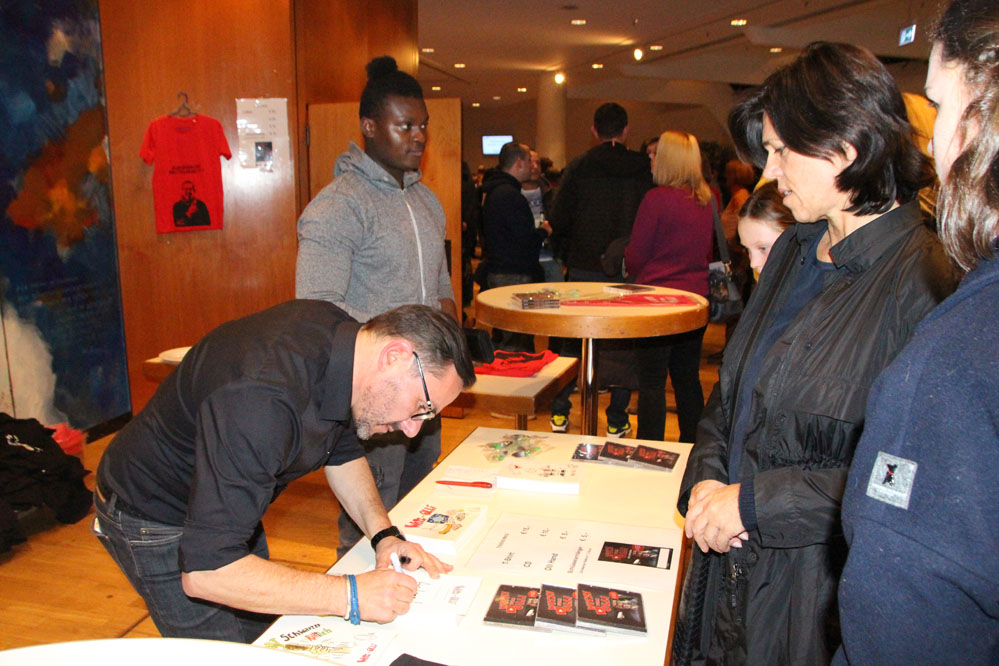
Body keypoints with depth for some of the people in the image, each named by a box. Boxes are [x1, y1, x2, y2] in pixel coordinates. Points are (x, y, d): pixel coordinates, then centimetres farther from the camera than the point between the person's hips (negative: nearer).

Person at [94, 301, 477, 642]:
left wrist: (383, 534, -10)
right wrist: (350, 596, -37)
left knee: (261, 638, 18)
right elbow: (204, 570, -40)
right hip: (155, 522, -8)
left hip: (229, 499, 8)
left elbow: (342, 452, 4)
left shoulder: (339, 333, -14)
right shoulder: (262, 400, -41)